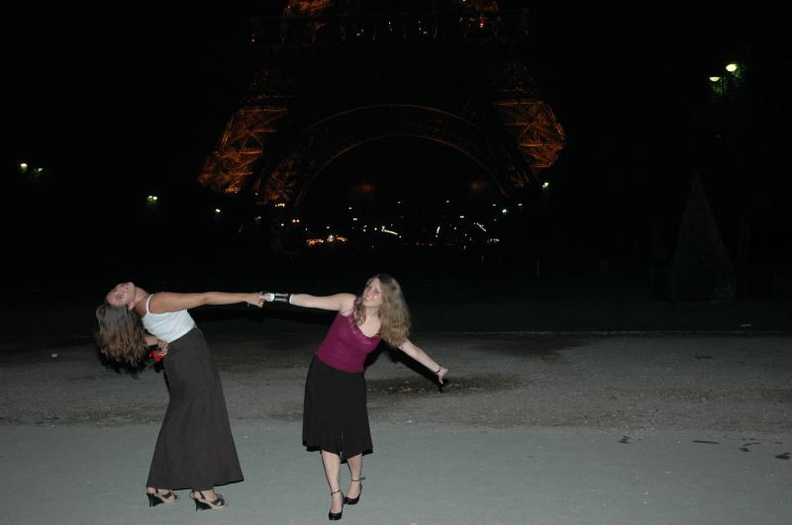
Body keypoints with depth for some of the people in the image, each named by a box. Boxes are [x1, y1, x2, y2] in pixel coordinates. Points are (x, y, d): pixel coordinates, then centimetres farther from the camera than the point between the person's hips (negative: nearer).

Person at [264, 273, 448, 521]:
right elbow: (310, 301, -13)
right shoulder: (349, 303, -13)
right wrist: (275, 296, -18)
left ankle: (356, 481, 31)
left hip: (351, 382, 1)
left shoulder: (386, 325, -7)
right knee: (328, 435, 1)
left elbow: (412, 349, 5)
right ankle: (336, 494, 14)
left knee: (352, 435, 1)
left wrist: (438, 369, 11)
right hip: (322, 374, -1)